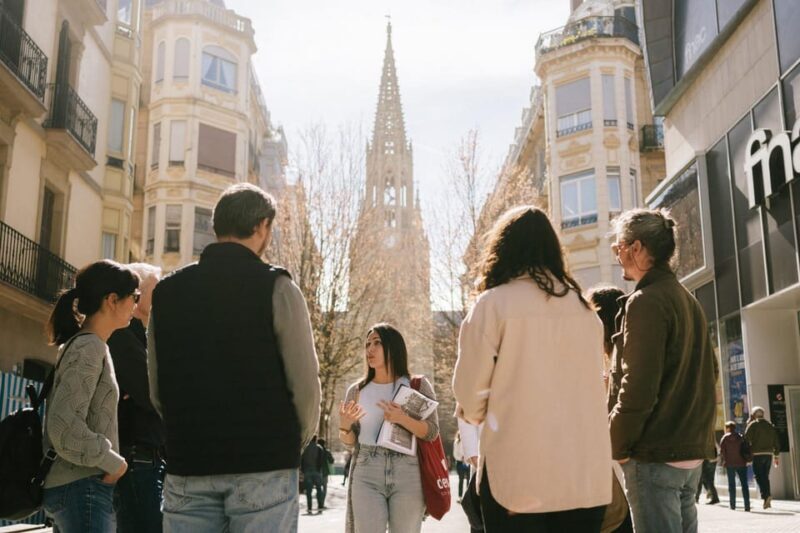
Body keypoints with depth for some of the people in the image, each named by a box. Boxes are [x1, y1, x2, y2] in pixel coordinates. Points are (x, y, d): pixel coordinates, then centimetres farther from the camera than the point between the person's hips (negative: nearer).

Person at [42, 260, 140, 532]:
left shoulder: (80, 344, 14)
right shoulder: (89, 347, -15)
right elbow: (64, 427, -24)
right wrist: (113, 462, -15)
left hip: (79, 486, 10)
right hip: (82, 487, -10)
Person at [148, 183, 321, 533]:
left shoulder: (166, 292, 7)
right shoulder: (275, 287, -5)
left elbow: (156, 391, 8)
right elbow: (305, 385, -7)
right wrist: (296, 441, 10)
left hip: (187, 465, 4)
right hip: (264, 465, -3)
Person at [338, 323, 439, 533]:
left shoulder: (418, 386, 3)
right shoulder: (357, 390, 9)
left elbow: (432, 432, -3)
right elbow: (350, 442, 13)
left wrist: (402, 419, -19)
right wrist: (344, 426, -10)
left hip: (408, 475, -1)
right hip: (367, 476, 2)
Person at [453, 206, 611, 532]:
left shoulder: (494, 303, -7)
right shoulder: (584, 307, 7)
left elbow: (470, 389, -5)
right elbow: (591, 386, 9)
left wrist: (477, 416, 16)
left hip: (519, 471, -4)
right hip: (587, 473, 4)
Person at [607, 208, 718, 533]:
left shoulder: (645, 301, -15)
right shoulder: (688, 300, 14)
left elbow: (638, 386, -21)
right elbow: (708, 372, 20)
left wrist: (616, 445, -10)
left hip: (655, 452, -9)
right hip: (691, 448, 9)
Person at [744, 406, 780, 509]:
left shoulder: (752, 424, -4)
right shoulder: (770, 425, 15)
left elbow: (746, 439, -11)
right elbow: (776, 442, 15)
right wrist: (776, 456, 19)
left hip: (757, 454, -6)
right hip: (768, 454, 6)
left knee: (759, 476, -6)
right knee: (765, 476, 12)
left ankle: (766, 495, -25)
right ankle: (767, 500, 12)